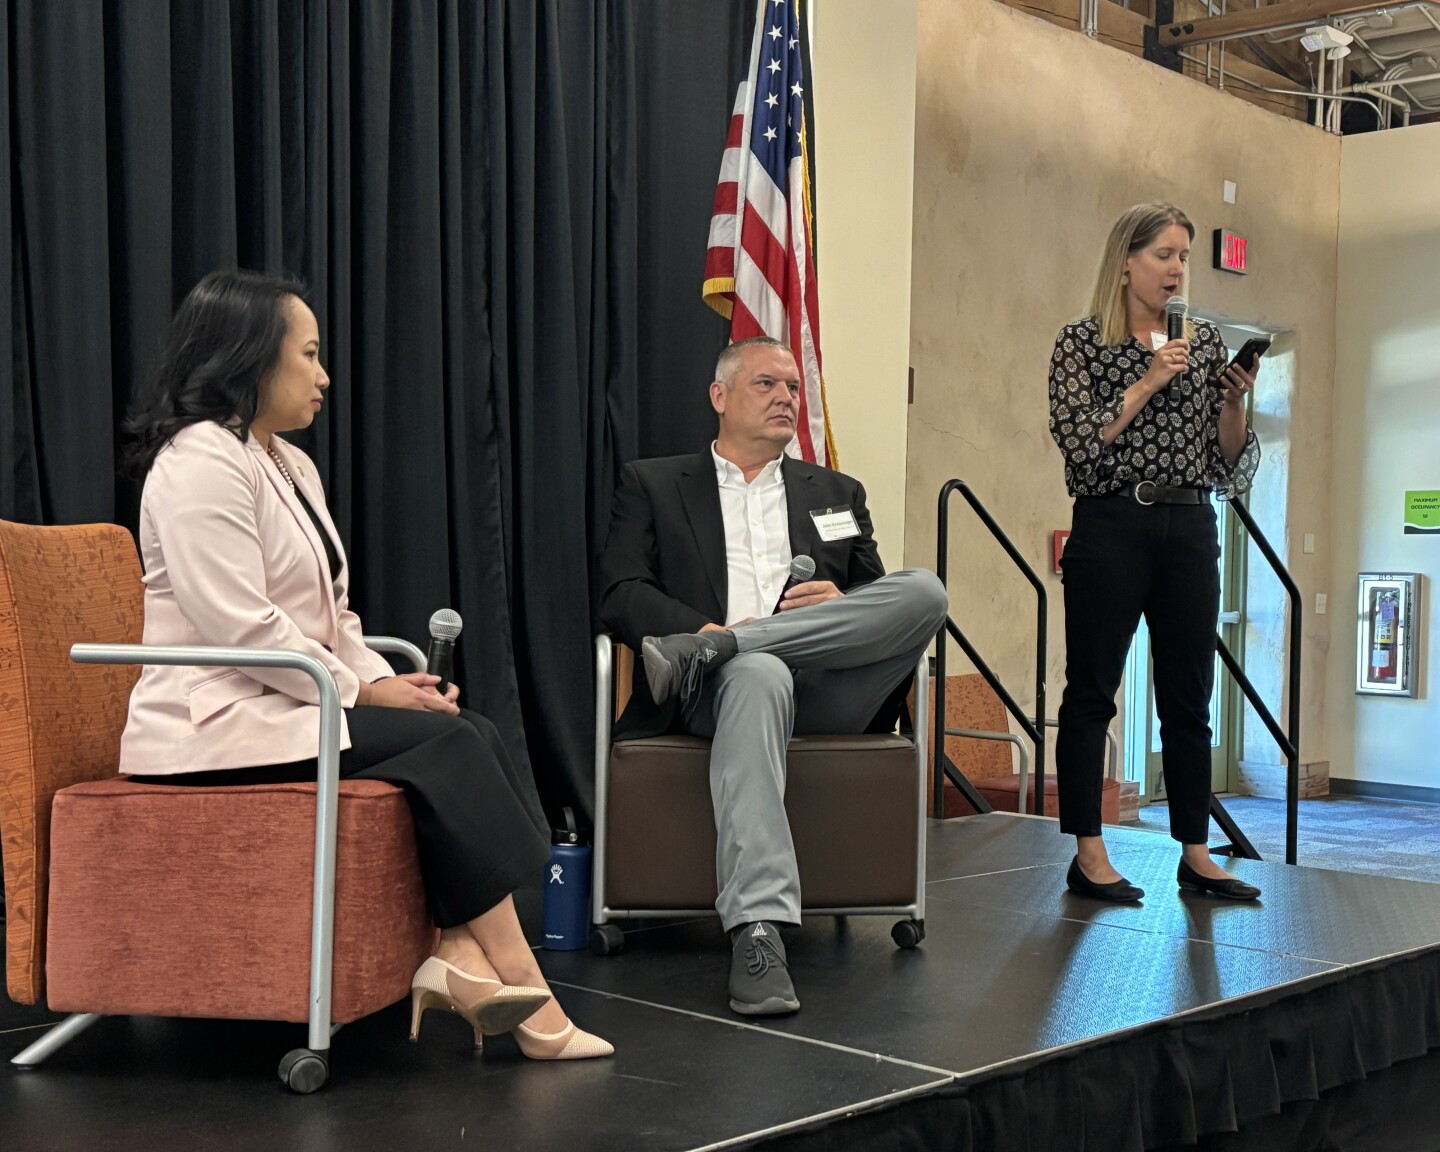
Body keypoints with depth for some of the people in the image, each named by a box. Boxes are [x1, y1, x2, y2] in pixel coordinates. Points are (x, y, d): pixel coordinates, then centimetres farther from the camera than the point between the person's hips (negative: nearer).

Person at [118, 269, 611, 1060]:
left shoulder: (292, 465, 18)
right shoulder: (199, 462, -12)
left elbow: (331, 615, 17)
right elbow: (242, 628, -21)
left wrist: (381, 680, -2)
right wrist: (363, 690, -15)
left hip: (284, 703, 9)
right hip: (220, 726, -9)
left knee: (468, 735, -12)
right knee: (452, 743, -19)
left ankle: (458, 954, -22)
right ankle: (516, 985, -14)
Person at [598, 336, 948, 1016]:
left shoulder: (837, 493, 29)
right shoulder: (652, 485, 19)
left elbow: (893, 605, 23)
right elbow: (621, 596, 4)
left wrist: (841, 604, -3)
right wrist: (708, 627, -16)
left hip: (823, 690, 3)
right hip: (718, 686, -3)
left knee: (924, 590, -24)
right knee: (758, 675, -41)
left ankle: (700, 655, -28)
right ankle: (758, 934, -49)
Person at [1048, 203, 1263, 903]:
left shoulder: (1205, 342, 12)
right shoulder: (1081, 342, 1)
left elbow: (1231, 466, 11)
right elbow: (1080, 443, -12)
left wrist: (1234, 400, -6)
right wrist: (1149, 383, -14)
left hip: (1190, 530, 4)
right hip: (1112, 527, -4)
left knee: (1189, 697, 7)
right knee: (1091, 692, -2)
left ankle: (1195, 852, 15)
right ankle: (1088, 855, 4)